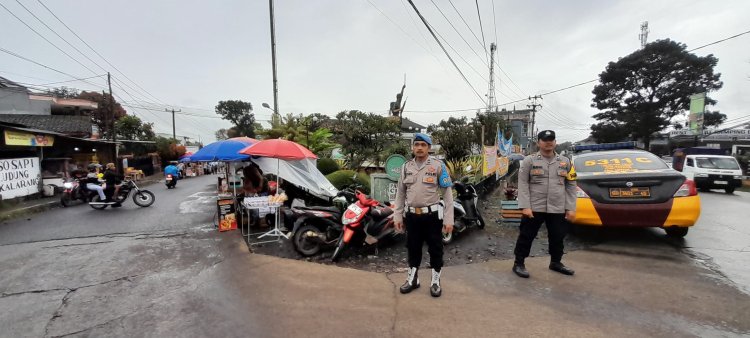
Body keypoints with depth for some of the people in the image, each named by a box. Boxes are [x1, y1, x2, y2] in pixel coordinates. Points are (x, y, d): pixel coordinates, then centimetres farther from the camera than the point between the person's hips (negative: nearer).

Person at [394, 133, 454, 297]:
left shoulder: (438, 165, -6)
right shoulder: (406, 167, 6)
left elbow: (447, 194, -6)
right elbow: (400, 193, 10)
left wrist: (448, 219, -10)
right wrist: (398, 216, 6)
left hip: (432, 215, -3)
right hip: (412, 215, 4)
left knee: (435, 249, 10)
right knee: (413, 248, 16)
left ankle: (435, 281, 29)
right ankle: (412, 279, 34)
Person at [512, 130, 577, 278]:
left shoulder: (565, 161, 10)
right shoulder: (529, 160, -2)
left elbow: (571, 186, 10)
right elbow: (523, 184, -6)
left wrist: (571, 208, 4)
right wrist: (525, 206, -13)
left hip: (558, 209, 4)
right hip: (534, 207, -4)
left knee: (557, 237, 16)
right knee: (526, 236, 3)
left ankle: (556, 262, 37)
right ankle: (518, 264, 15)